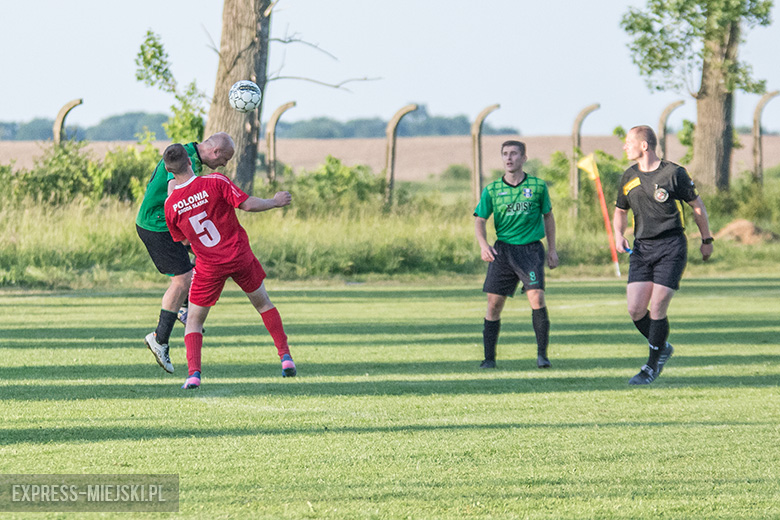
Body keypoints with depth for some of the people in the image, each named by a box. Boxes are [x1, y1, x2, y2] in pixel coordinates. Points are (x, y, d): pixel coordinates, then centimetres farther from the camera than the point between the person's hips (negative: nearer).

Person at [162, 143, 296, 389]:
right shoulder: (215, 182, -14)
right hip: (240, 258, 0)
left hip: (209, 267, 0)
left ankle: (193, 373, -9)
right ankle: (285, 356, 20)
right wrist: (275, 202, 0)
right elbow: (248, 204, -15)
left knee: (194, 321, 12)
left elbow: (183, 239, 7)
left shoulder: (171, 205, -7)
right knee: (263, 303, 24)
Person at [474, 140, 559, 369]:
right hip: (503, 249, 2)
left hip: (531, 249, -2)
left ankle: (542, 354, -7)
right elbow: (480, 220, 5)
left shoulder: (538, 186, 2)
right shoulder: (492, 190, 3)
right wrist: (483, 245, -14)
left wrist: (552, 249, 12)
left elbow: (548, 216, 14)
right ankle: (489, 357, 10)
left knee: (537, 298, -17)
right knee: (494, 304, -1)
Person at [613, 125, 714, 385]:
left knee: (657, 309, -10)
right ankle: (662, 348, 22)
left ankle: (652, 367, 4)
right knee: (635, 309, -5)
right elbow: (620, 210, 23)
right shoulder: (629, 178, 9)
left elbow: (697, 205, 4)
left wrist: (706, 240, 8)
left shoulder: (673, 173, -5)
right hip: (641, 248, 5)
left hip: (671, 247, -5)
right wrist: (618, 235, 3)